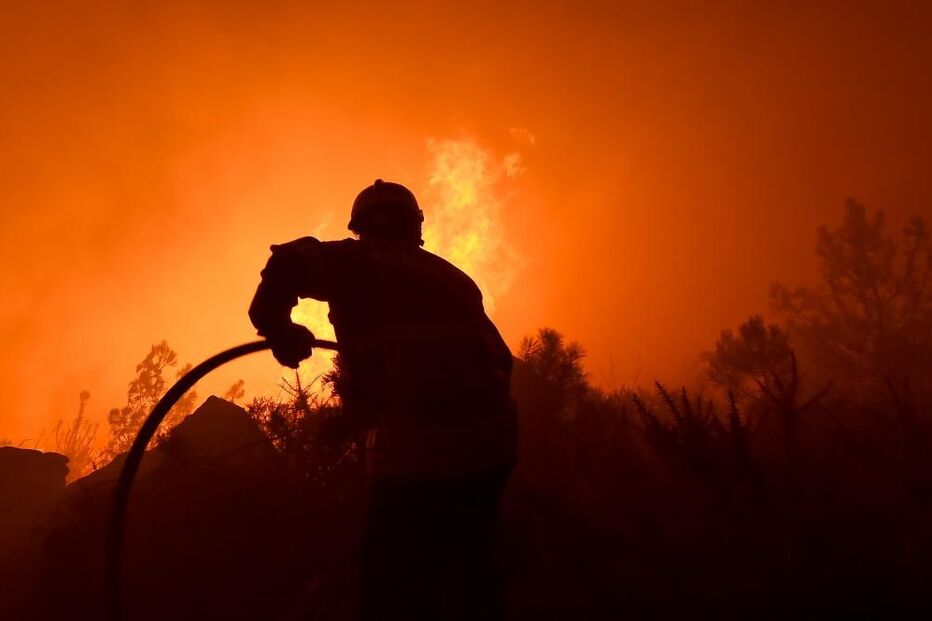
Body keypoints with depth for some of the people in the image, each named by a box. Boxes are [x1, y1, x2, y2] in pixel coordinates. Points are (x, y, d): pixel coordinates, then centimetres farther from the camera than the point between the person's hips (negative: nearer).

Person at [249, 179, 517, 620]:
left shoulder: (360, 261, 7)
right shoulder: (450, 276, 22)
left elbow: (293, 262, -13)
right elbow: (498, 357, 22)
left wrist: (277, 326, 2)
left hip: (414, 448, -6)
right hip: (486, 442, 6)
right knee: (469, 571, 23)